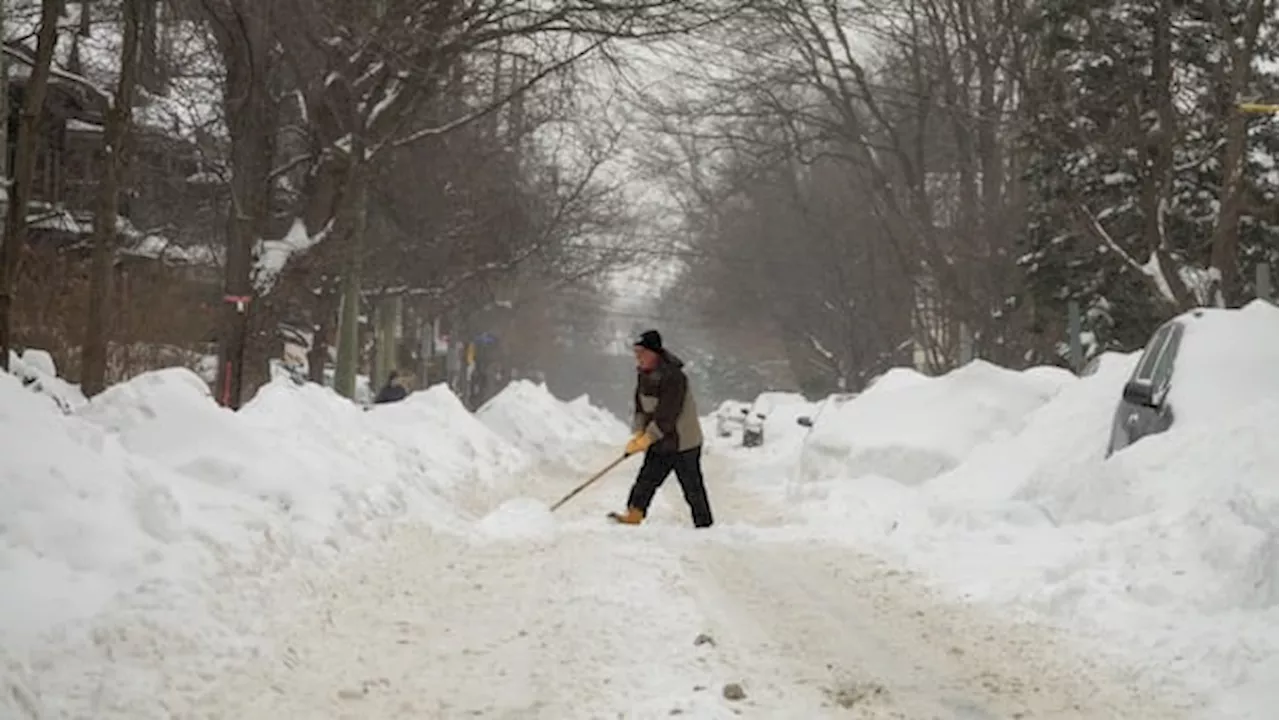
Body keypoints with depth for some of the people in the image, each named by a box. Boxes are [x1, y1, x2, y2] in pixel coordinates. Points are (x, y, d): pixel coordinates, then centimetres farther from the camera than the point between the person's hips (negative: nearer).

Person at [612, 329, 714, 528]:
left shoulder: (673, 377, -25)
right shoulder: (644, 374, 2)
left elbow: (667, 416, -27)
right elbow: (641, 407, 7)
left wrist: (647, 438, -25)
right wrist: (638, 433, -7)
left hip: (683, 441, -7)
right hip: (658, 440, 7)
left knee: (692, 486, 1)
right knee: (647, 478, 2)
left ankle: (704, 524, 12)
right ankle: (635, 513, 8)